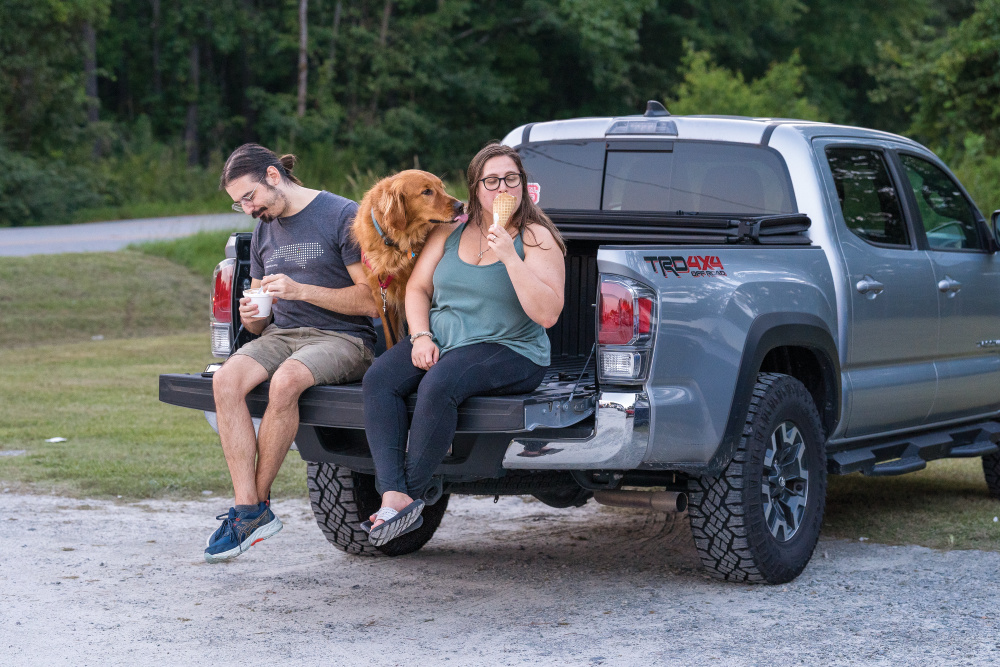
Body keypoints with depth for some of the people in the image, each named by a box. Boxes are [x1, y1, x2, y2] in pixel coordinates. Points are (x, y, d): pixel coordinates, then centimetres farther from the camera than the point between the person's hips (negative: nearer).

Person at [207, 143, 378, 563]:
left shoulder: (342, 215, -5)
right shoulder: (264, 230, 17)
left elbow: (371, 300, -10)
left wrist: (301, 290, -18)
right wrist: (252, 318, -3)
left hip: (342, 338, -6)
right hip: (281, 336, 6)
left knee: (285, 380, -37)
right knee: (226, 379, -26)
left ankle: (258, 501, -22)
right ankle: (248, 509, -27)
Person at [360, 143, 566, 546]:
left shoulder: (536, 238, -3)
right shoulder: (451, 229, 14)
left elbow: (547, 315, -14)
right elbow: (417, 287, 15)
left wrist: (510, 257, -21)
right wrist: (421, 337, -3)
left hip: (508, 350, -5)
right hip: (440, 342, 5)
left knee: (438, 386, -35)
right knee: (379, 380, -23)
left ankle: (411, 494, -22)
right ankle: (394, 498, -35)